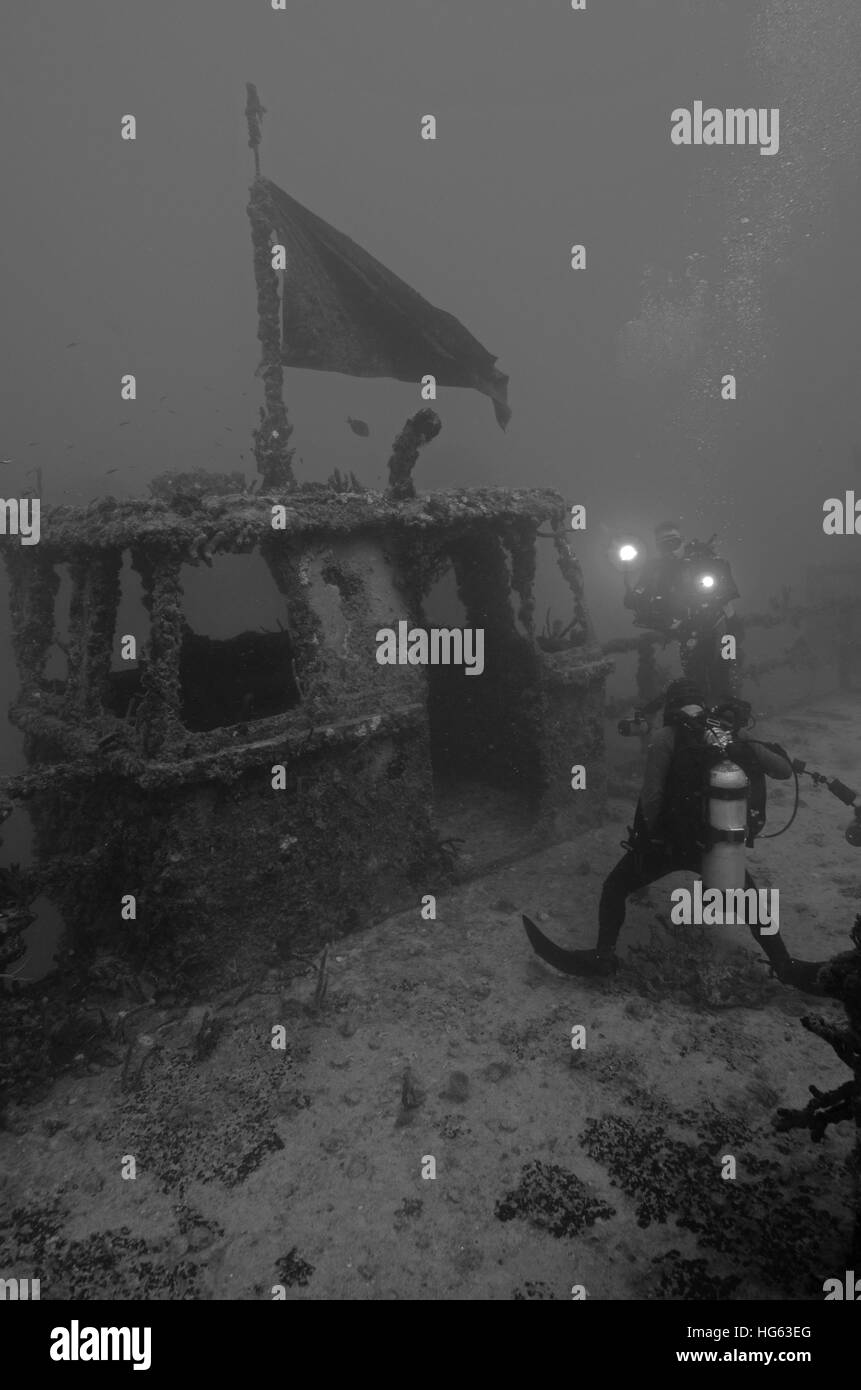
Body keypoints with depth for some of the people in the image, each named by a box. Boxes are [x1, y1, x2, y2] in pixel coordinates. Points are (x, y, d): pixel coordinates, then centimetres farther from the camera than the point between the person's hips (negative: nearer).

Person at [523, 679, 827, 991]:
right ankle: (786, 967, 28)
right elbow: (784, 771, 1)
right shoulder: (735, 735, -2)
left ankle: (603, 956, 18)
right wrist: (751, 749, 18)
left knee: (614, 887, 18)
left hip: (669, 840, -3)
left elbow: (651, 797, -19)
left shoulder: (667, 737, -14)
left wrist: (650, 836, -1)